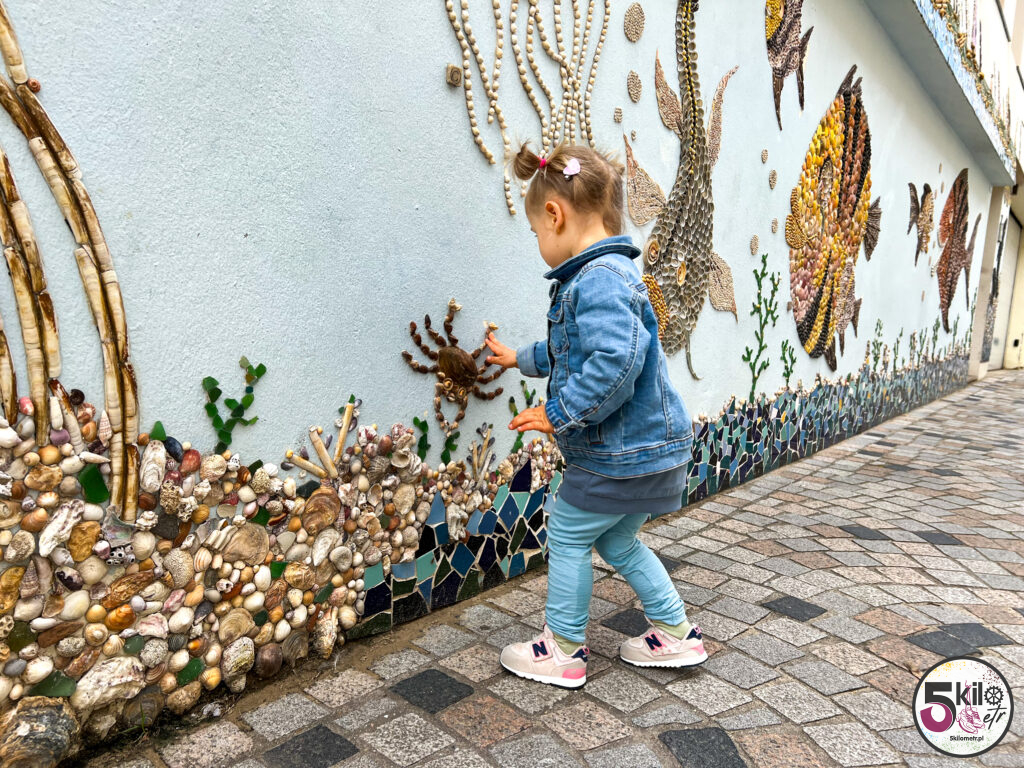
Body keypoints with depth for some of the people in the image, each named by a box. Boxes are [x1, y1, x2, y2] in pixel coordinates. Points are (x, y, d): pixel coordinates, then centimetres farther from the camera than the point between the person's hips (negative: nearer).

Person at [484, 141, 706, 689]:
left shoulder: (600, 278, -22)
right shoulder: (606, 273, 13)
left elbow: (613, 364, -34)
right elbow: (575, 351, 28)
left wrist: (557, 413, -23)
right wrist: (521, 358, 36)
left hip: (625, 455, -10)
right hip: (645, 446, 10)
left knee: (568, 536, 7)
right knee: (616, 541, 22)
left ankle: (563, 652, 23)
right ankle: (676, 635, 33)